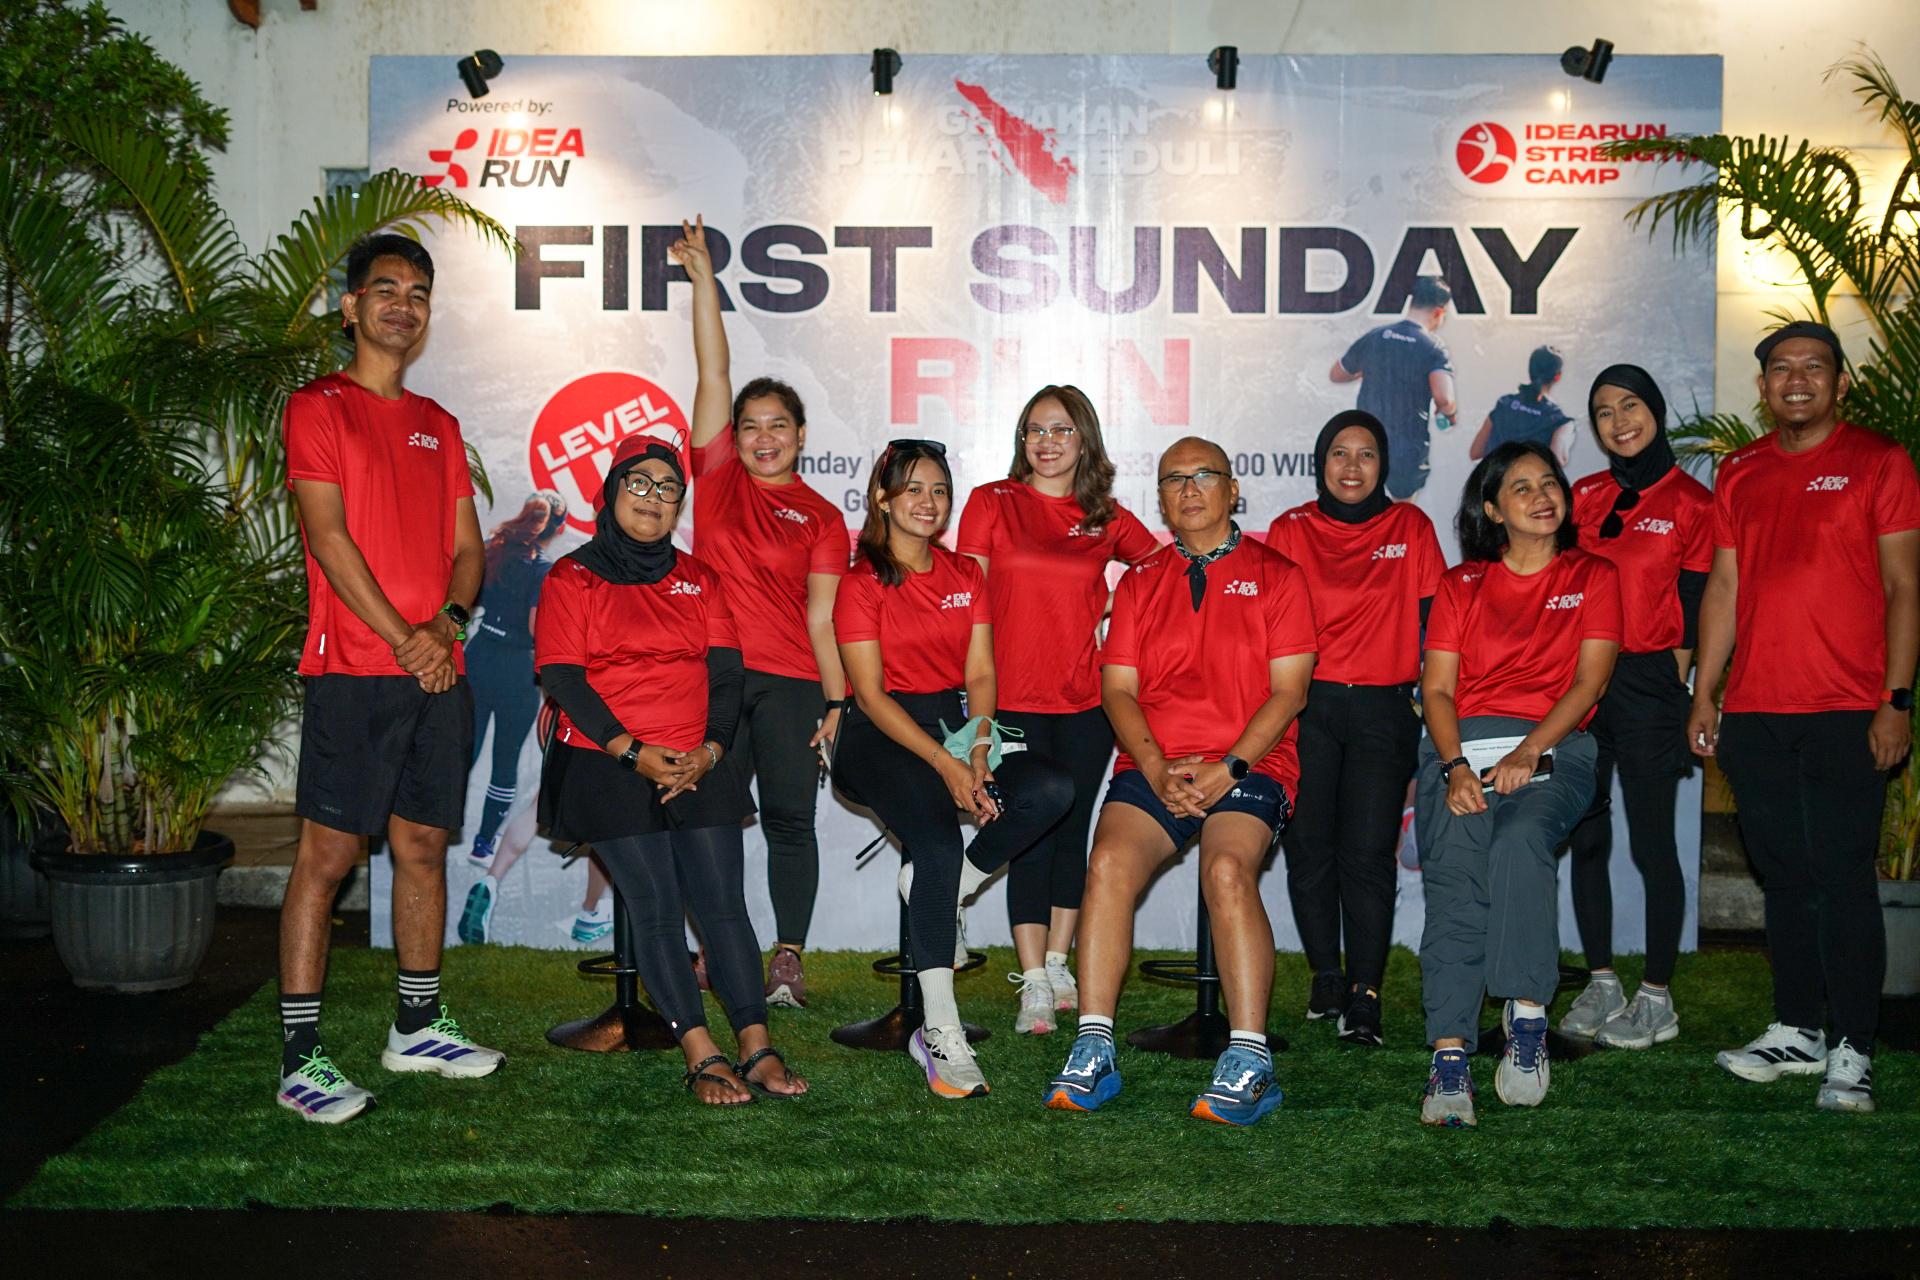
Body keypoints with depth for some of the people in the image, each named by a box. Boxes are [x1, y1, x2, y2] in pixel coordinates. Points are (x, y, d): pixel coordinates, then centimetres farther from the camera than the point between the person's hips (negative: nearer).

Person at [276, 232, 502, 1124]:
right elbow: (327, 538, -9)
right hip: (353, 671, -6)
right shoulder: (318, 407, 0)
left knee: (424, 846, 11)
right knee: (327, 855, -5)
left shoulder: (437, 425, 19)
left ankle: (418, 1027, 22)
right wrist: (404, 640, -13)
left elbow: (467, 547, 15)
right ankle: (300, 1059, 0)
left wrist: (447, 623, -5)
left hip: (438, 671, 6)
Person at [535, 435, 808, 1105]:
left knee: (723, 903, -5)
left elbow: (726, 673, 10)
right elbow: (561, 677, -5)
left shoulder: (698, 579, 17)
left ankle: (757, 1050, -5)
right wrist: (633, 752, -14)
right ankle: (701, 1056, -5)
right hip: (609, 768, -3)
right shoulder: (573, 577, 5)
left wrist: (710, 749, -7)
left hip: (698, 767, 3)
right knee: (656, 907, -8)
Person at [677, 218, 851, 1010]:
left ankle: (789, 958, 6)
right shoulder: (717, 475, 10)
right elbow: (713, 373, 4)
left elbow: (821, 619, 4)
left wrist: (840, 700, -5)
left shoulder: (823, 519, 8)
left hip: (790, 683, -1)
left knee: (789, 818, -1)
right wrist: (704, 280, 1)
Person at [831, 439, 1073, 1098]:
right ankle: (942, 1034, -30)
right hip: (882, 737, -5)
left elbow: (980, 675, 7)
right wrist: (944, 764, -20)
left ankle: (938, 892, -9)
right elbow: (870, 694, -9)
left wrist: (976, 755, -12)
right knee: (938, 842, -31)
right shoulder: (862, 585, -2)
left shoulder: (966, 575, 13)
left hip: (956, 725, 5)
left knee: (1052, 788, -23)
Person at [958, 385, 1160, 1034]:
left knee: (1071, 833, 10)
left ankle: (1057, 964, 24)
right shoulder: (991, 504, 2)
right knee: (1030, 838, -3)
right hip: (1014, 698, -2)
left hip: (1087, 700, 2)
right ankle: (1034, 983, 2)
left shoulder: (1109, 520, 7)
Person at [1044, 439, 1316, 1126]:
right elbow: (1118, 690, 10)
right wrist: (1157, 768, -8)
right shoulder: (1139, 583, 19)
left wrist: (1227, 769, -12)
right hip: (1151, 765, 3)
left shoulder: (1276, 575, 10)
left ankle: (1249, 1063, -29)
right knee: (1108, 863, -27)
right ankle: (1093, 1054, -24)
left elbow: (1288, 690, 1)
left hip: (1248, 765, -2)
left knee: (1228, 870, -32)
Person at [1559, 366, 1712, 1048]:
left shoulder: (1691, 501, -1)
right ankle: (1601, 984, 19)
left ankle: (1657, 998, 11)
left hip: (1646, 684, -4)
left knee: (1652, 843, 0)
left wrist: (1672, 690, -7)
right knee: (1586, 837, 8)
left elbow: (1690, 611, -3)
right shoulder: (1583, 496, 11)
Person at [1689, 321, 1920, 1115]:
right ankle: (1797, 1031, 21)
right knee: (1785, 877, 10)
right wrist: (1703, 692, 10)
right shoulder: (1740, 474, 14)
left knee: (1843, 877, -4)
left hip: (1847, 713, -4)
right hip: (1755, 712, 4)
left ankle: (1851, 1050, 4)